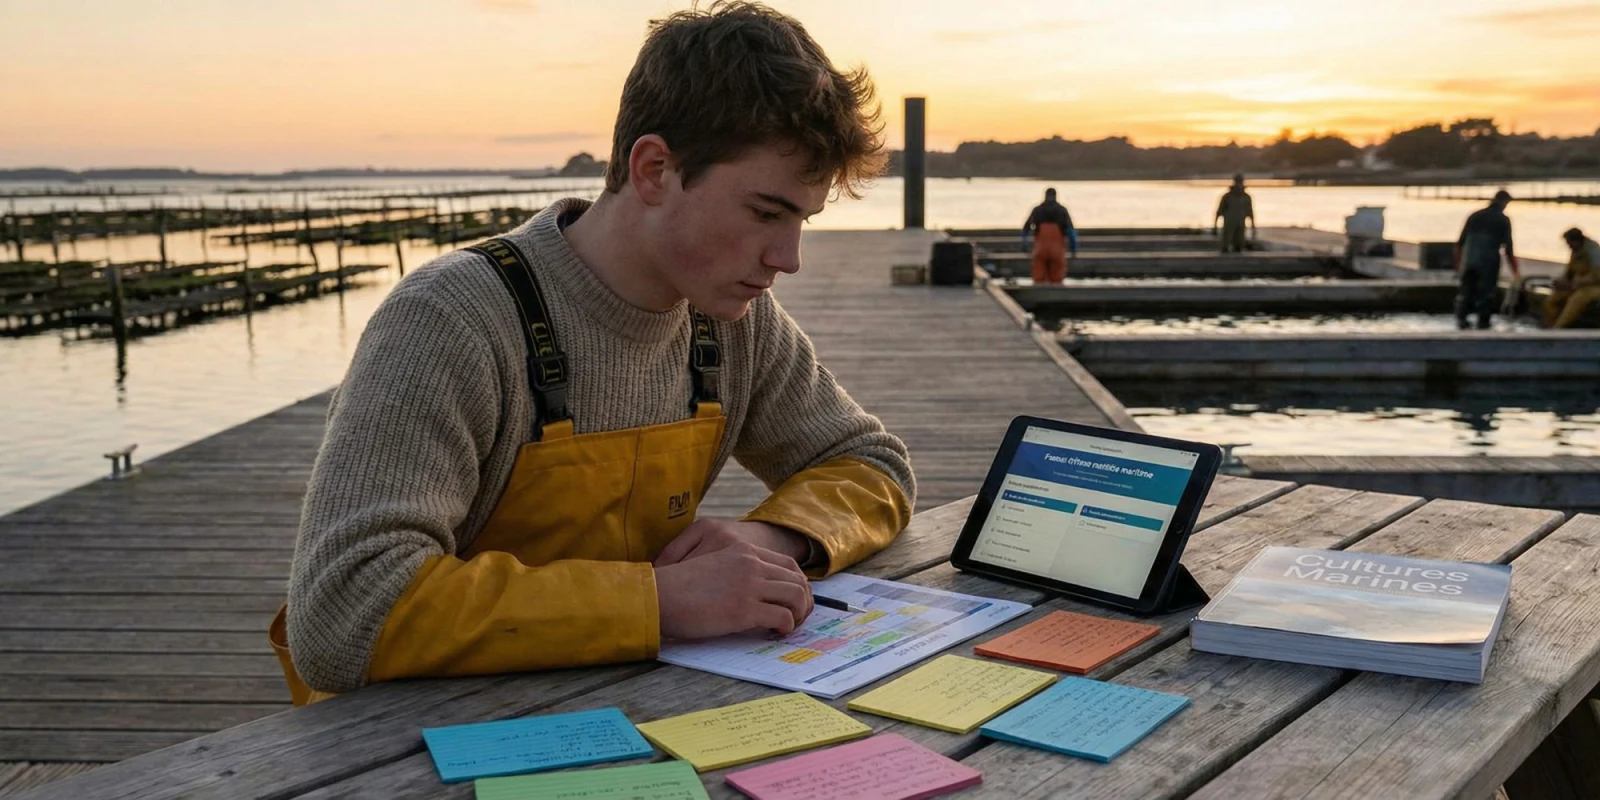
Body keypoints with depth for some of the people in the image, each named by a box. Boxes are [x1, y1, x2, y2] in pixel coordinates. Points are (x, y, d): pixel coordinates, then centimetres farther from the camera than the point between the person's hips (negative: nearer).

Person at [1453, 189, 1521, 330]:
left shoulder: (1475, 215, 12)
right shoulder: (1503, 220, 2)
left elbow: (1460, 242, 11)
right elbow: (1508, 248, -1)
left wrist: (1458, 263, 20)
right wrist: (1515, 271, 6)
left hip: (1469, 260, 3)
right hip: (1489, 261, -3)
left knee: (1466, 291, 12)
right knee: (1487, 292, 6)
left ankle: (1461, 320, 9)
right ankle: (1483, 323, 6)